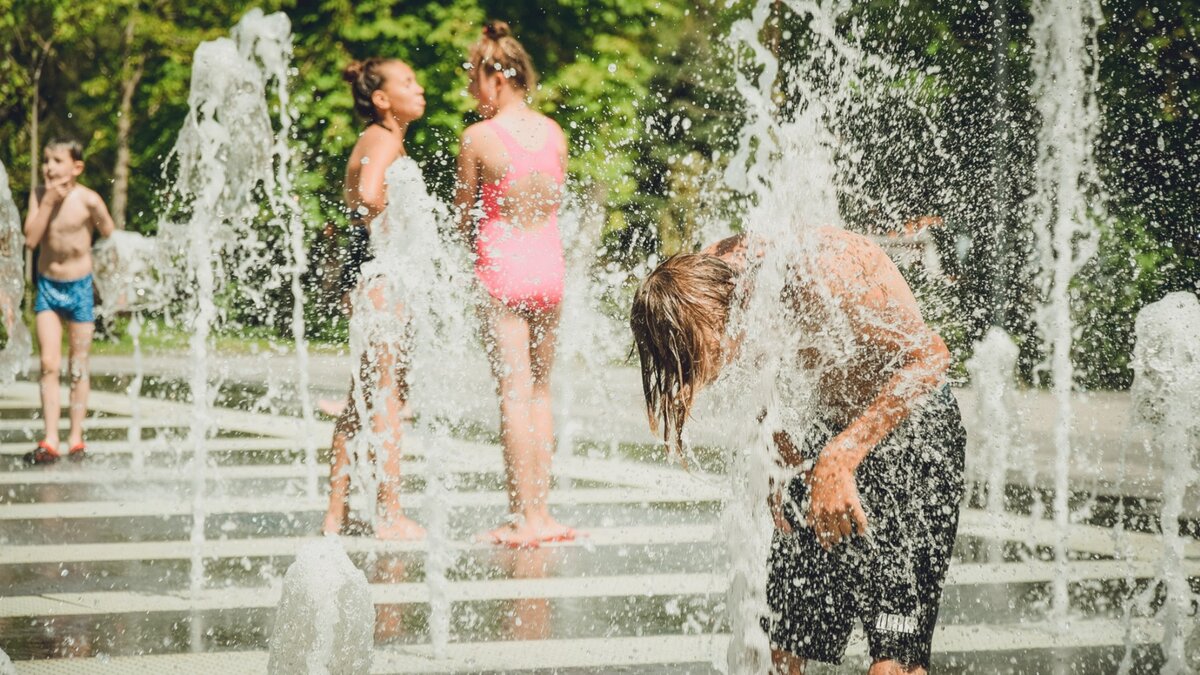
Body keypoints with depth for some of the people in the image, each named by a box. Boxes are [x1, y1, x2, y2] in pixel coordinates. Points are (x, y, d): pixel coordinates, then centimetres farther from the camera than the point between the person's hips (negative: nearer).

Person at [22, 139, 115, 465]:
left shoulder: (88, 200, -14)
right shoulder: (39, 195, -5)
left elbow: (112, 240, -1)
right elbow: (31, 239, -13)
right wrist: (49, 201, -19)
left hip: (79, 287, -2)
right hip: (47, 287, 2)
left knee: (78, 367, 5)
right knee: (49, 365, -4)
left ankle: (75, 439, 11)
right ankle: (49, 442, -5)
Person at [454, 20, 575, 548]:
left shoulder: (478, 137, -11)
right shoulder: (553, 133, 3)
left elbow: (464, 215, -2)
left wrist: (474, 240, 18)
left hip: (502, 270, -5)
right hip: (549, 266, 5)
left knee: (514, 392, -3)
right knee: (540, 389, 13)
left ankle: (523, 516, -3)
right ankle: (541, 509, 16)